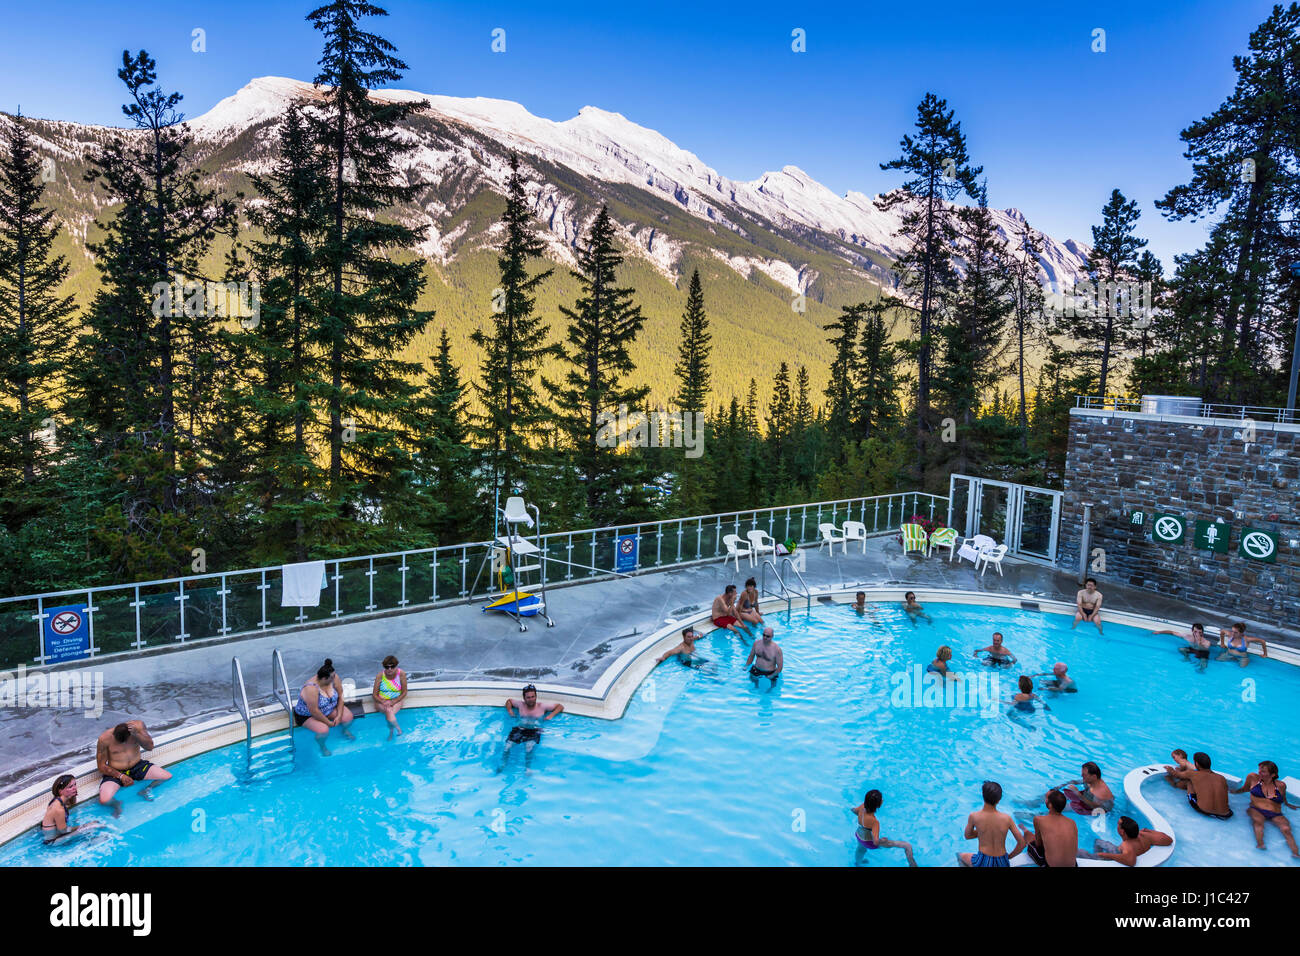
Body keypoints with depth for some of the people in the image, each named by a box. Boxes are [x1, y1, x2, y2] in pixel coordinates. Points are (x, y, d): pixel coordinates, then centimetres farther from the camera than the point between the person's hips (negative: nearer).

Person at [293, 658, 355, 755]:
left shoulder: (334, 678, -19)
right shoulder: (311, 688, -37)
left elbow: (340, 697, -8)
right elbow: (314, 711, -31)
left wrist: (339, 716, -16)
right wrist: (329, 723, -21)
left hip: (330, 708, 6)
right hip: (307, 715, -6)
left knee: (348, 716, -14)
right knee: (323, 730, -30)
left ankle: (344, 730, 22)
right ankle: (321, 746, 5)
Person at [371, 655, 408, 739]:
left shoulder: (401, 674, -12)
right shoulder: (380, 675, -11)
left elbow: (404, 693, -6)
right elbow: (374, 694, -5)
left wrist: (393, 702, -18)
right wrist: (383, 702, -22)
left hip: (396, 700, 0)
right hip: (381, 701, 0)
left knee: (389, 714, -31)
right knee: (388, 711, -33)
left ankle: (391, 732, -12)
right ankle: (398, 728, -19)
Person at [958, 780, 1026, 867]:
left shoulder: (973, 817, -14)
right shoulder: (1007, 818, -12)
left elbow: (967, 836, 5)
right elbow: (1022, 844, -3)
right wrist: (1009, 857, 11)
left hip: (983, 863, -2)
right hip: (1002, 863, 2)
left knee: (961, 856, 31)